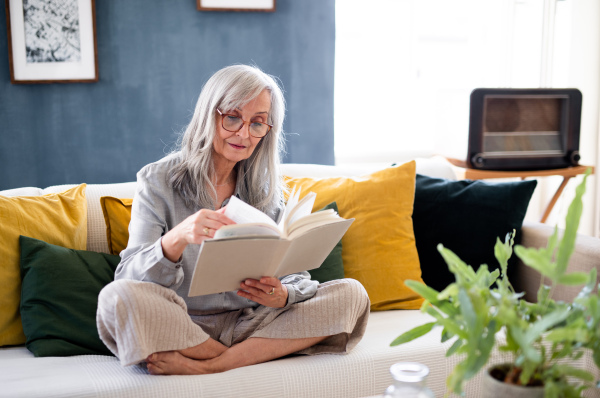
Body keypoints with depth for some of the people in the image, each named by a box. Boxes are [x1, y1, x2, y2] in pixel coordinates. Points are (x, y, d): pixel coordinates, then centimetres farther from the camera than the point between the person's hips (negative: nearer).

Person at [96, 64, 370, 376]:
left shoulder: (269, 189, 9)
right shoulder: (158, 180, -2)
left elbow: (297, 277, 4)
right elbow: (131, 279, -12)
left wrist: (282, 295, -21)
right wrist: (176, 239, -33)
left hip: (249, 324, 4)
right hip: (177, 329, -3)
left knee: (351, 294, -16)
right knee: (117, 297, -33)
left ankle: (206, 366, -23)